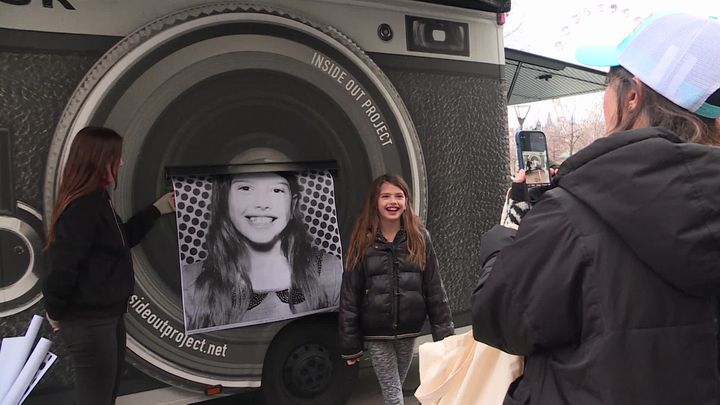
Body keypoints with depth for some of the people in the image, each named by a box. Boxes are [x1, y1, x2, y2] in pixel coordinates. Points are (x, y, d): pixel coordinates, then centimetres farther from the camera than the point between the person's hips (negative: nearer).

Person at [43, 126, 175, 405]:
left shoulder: (97, 201, 10)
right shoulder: (82, 207, -22)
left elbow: (122, 240, 23)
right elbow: (63, 264, -25)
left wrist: (156, 210, 23)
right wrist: (55, 312, -11)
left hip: (107, 315, 10)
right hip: (89, 322, -10)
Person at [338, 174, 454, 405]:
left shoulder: (419, 238, -3)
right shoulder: (363, 242, -7)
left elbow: (435, 289, -1)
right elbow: (349, 296, -5)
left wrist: (444, 333, -4)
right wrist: (350, 345, -5)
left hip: (408, 330, 2)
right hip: (376, 334, -2)